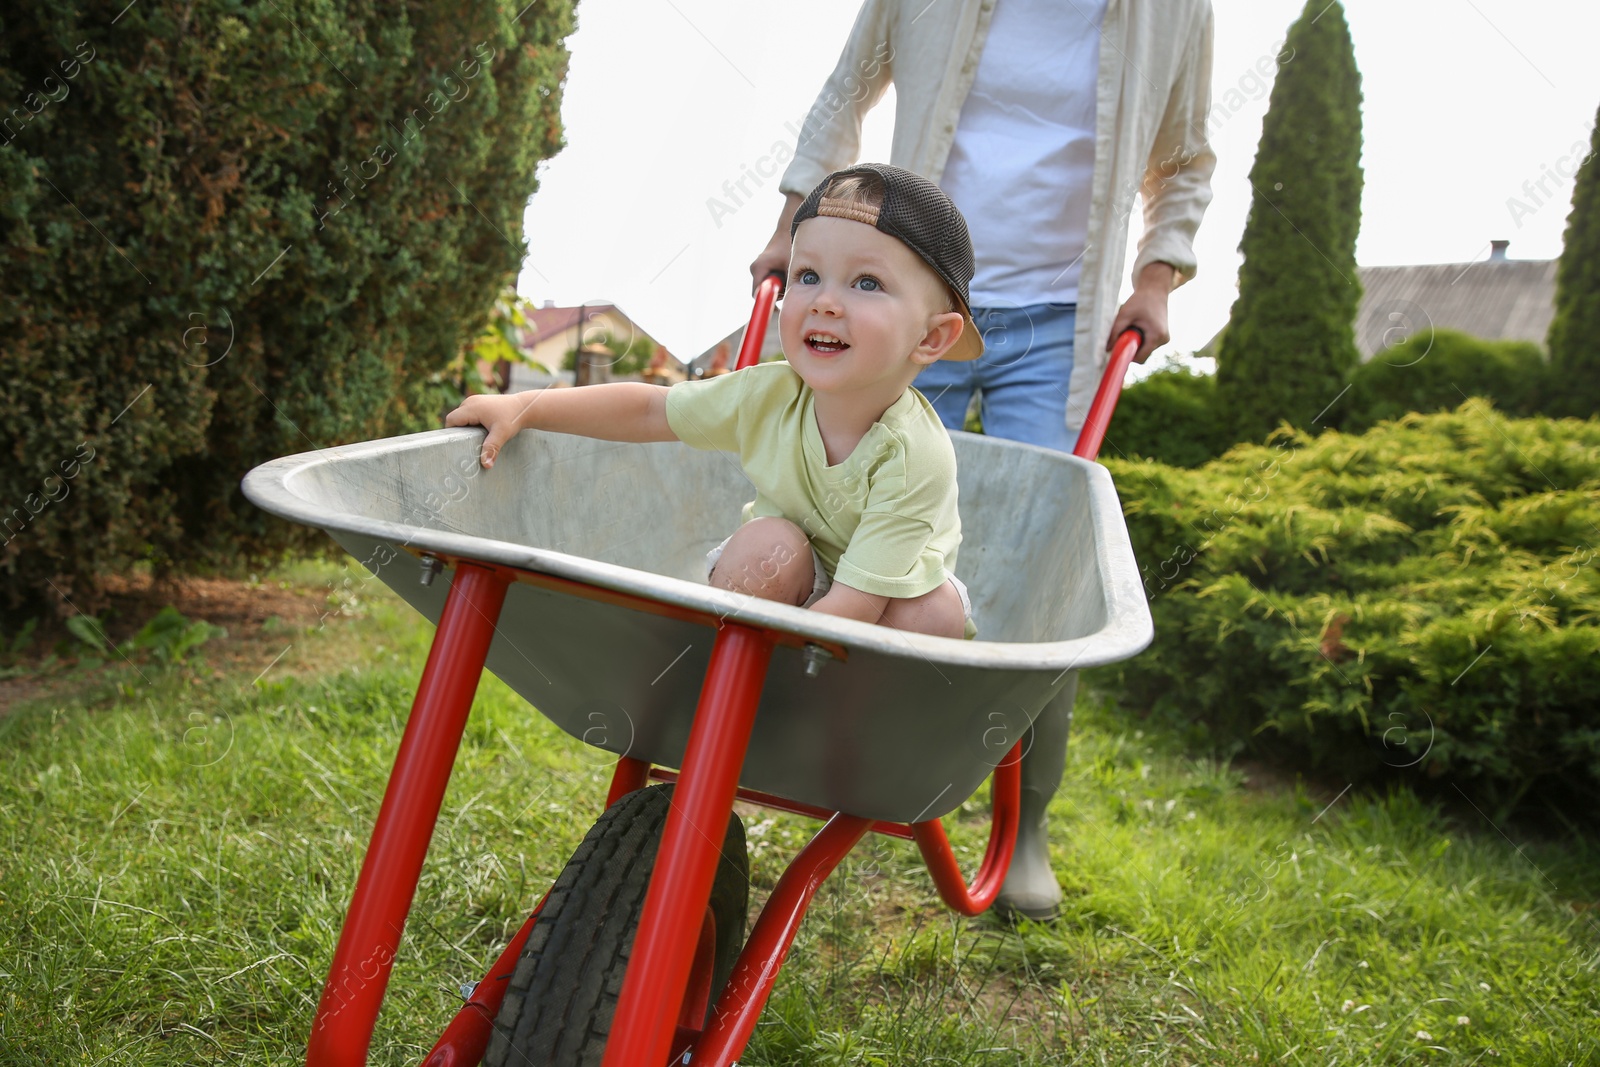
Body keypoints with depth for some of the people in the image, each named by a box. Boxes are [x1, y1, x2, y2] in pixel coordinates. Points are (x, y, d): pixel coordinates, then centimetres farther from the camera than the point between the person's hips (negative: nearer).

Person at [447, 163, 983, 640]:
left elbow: (854, 603, -36)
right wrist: (522, 408, -8)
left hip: (887, 598, -2)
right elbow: (648, 409, -5)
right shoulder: (769, 395, -21)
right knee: (767, 541, -29)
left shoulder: (917, 458, -33)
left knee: (937, 612, -32)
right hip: (784, 584, 2)